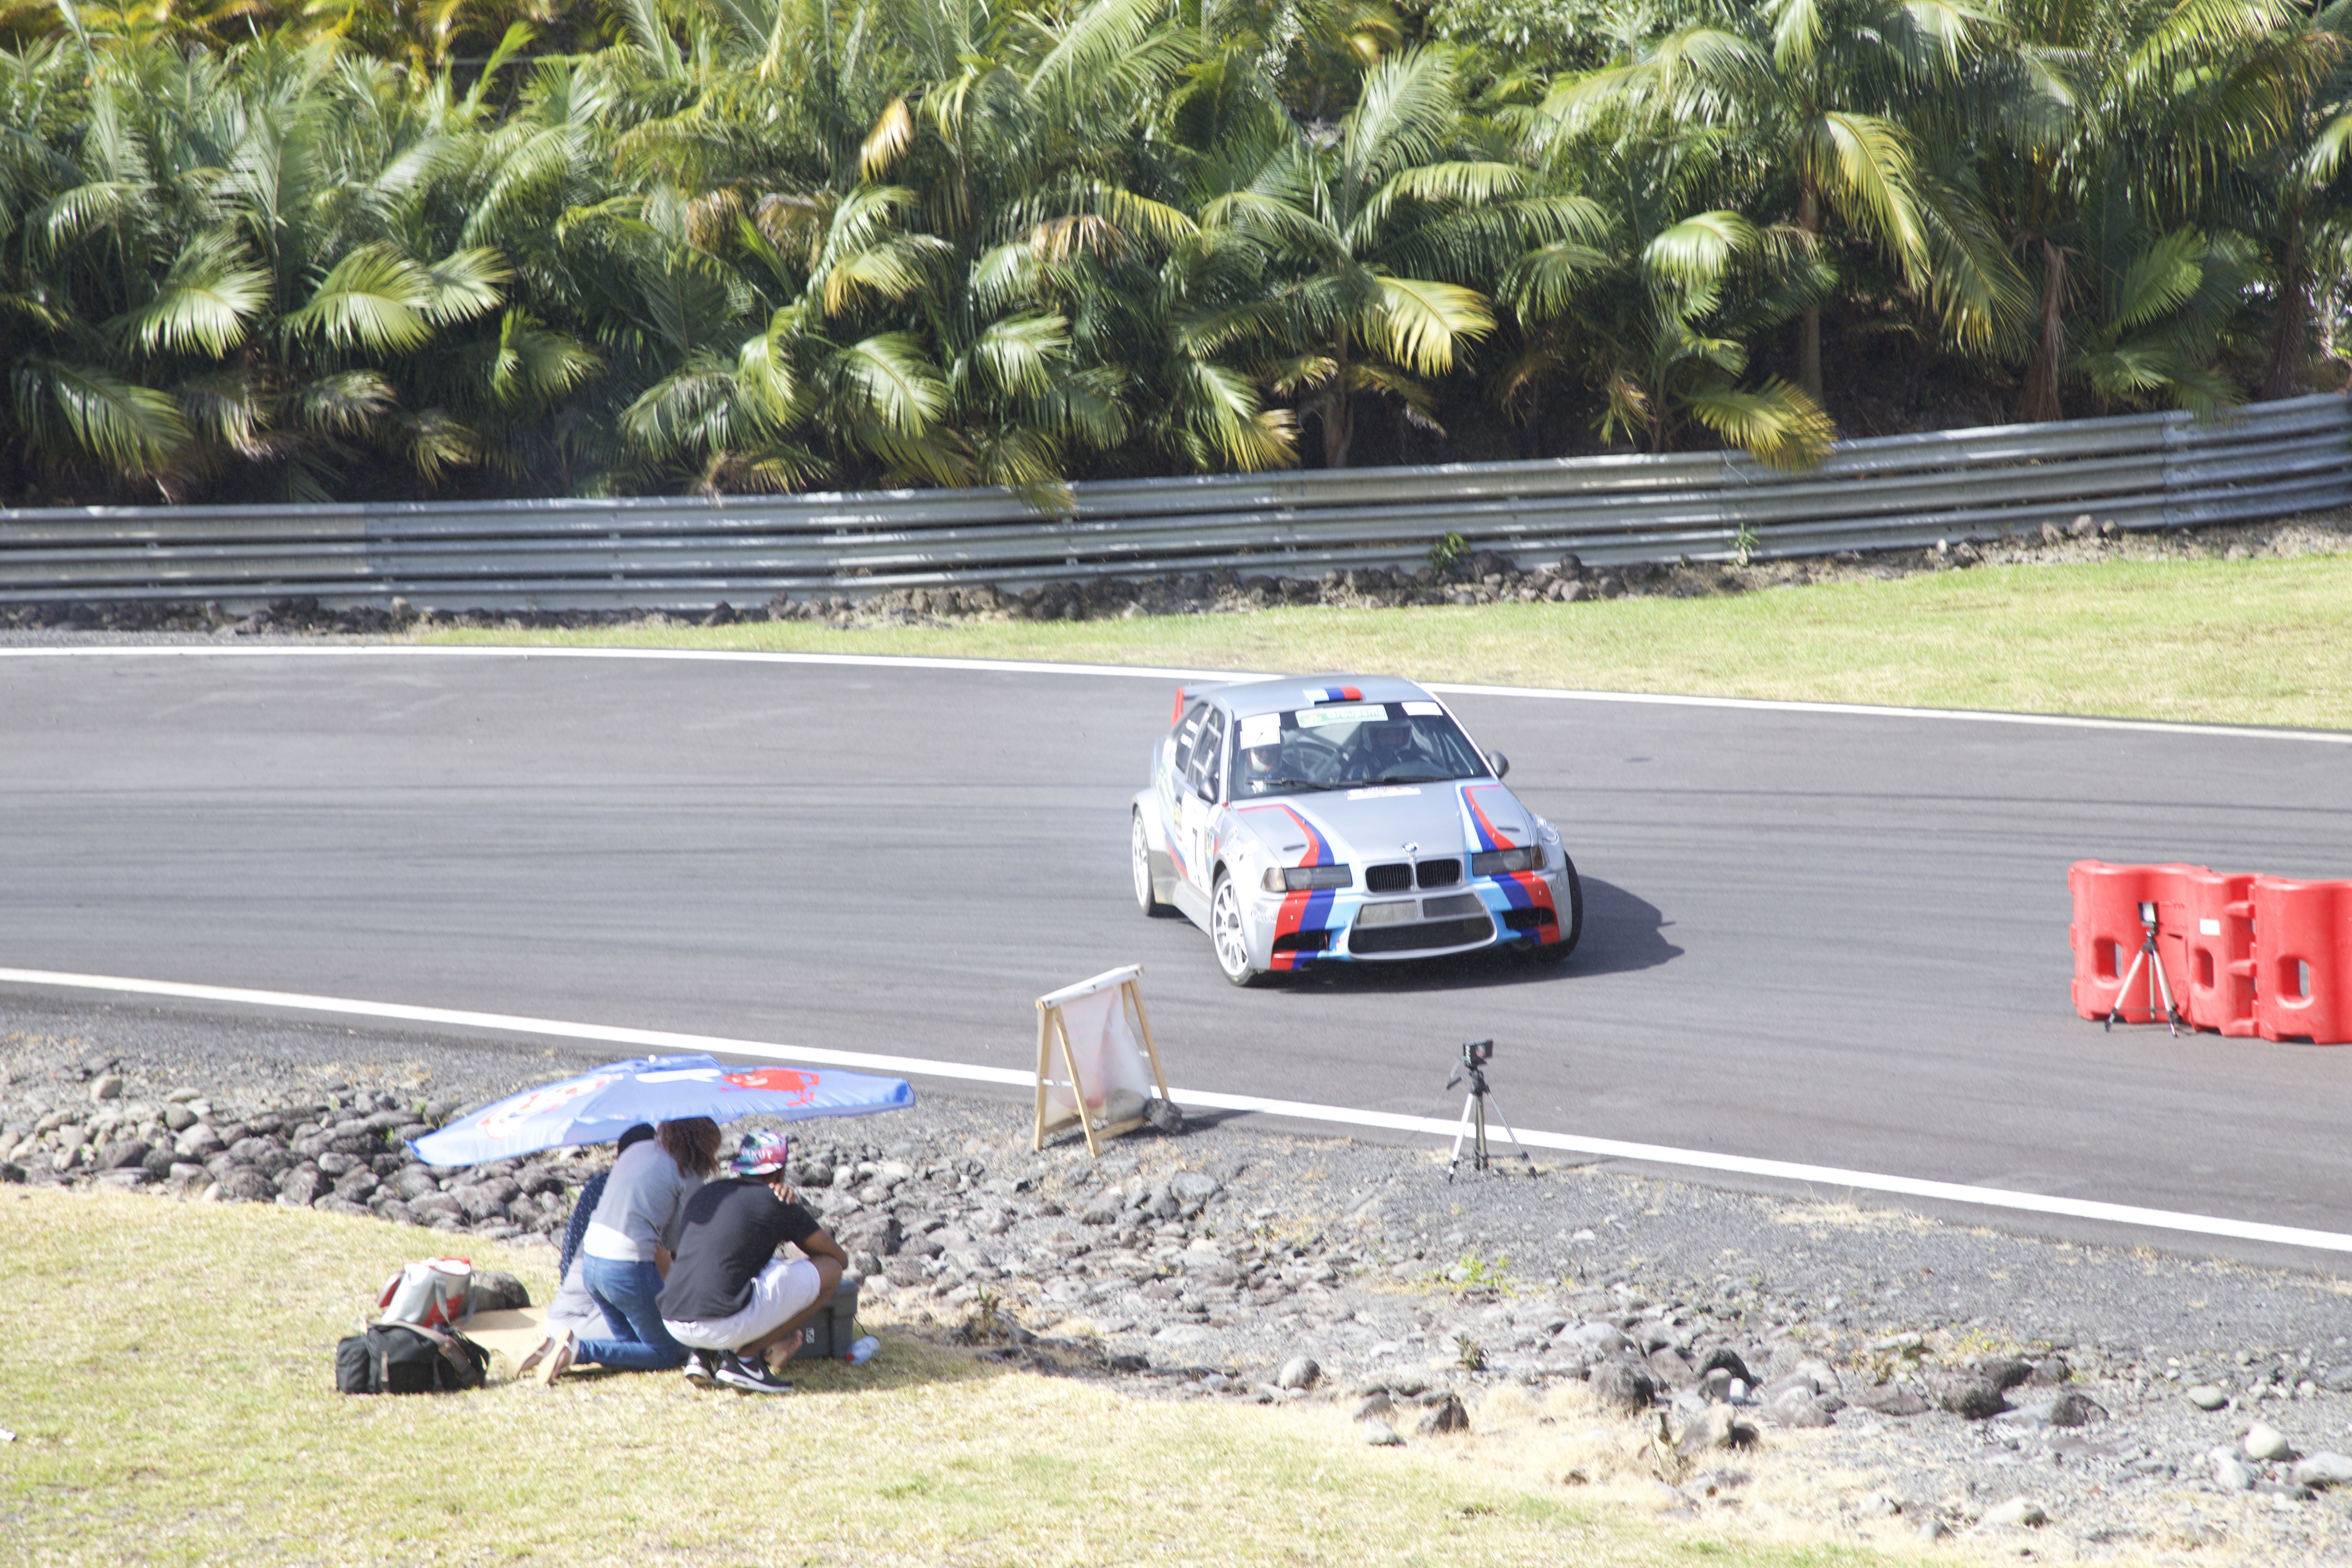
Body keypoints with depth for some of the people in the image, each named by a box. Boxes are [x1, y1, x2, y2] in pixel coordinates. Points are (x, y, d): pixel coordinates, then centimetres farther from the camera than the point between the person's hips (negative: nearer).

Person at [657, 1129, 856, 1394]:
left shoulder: (703, 1195, 22)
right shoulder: (779, 1205, 5)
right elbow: (841, 1258, 19)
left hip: (674, 1327, 7)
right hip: (726, 1327, -7)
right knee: (830, 1271, 7)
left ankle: (703, 1357, 12)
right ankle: (745, 1357, 0)